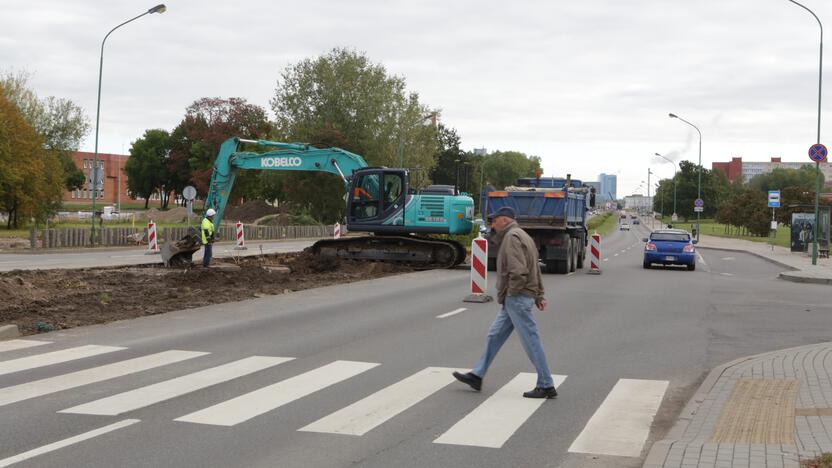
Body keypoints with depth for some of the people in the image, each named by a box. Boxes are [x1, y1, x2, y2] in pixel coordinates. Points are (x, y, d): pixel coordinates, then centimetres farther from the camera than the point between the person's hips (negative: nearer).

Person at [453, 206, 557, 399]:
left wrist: (512, 292, -13)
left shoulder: (512, 237, -14)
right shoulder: (523, 236, 19)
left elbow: (519, 271, -25)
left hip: (517, 298, -11)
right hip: (512, 301, 11)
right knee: (494, 336, 14)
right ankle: (476, 376, 20)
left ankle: (546, 386, -1)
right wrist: (539, 295, 18)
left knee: (531, 341, -6)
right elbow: (536, 270, 20)